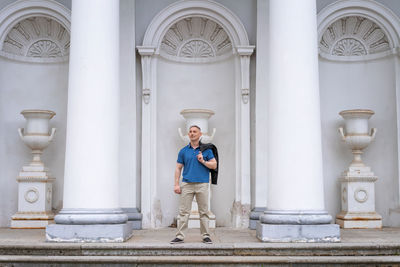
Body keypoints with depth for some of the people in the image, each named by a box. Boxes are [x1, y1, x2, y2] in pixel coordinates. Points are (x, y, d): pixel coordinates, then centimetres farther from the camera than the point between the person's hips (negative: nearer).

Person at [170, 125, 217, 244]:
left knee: (204, 212, 3)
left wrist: (203, 161, -10)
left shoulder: (206, 150, 7)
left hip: (202, 184, -1)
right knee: (183, 211, -1)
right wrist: (176, 184, 2)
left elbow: (214, 165, 5)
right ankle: (180, 236, 2)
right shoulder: (183, 151, 10)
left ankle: (205, 236, 11)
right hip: (187, 185, 1)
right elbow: (178, 168, 10)